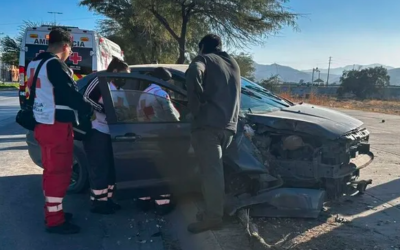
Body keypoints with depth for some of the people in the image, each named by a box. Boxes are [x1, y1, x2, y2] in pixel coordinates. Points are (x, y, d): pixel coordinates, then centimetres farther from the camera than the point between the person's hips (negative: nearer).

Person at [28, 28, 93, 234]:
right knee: (60, 172, -2)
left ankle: (51, 211, 29)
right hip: (57, 126, -10)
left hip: (42, 124, 10)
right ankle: (55, 221, 6)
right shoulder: (55, 64, -16)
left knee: (50, 170, 18)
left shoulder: (34, 64, 15)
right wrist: (89, 110, -3)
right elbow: (71, 94, -18)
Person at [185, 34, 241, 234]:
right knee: (214, 169, 16)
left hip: (208, 123, -7)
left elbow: (193, 73, -20)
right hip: (228, 125, 7)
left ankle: (213, 217, -5)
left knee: (210, 170, -7)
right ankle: (213, 210, 23)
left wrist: (197, 104, -14)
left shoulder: (204, 59, 3)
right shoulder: (233, 64, 25)